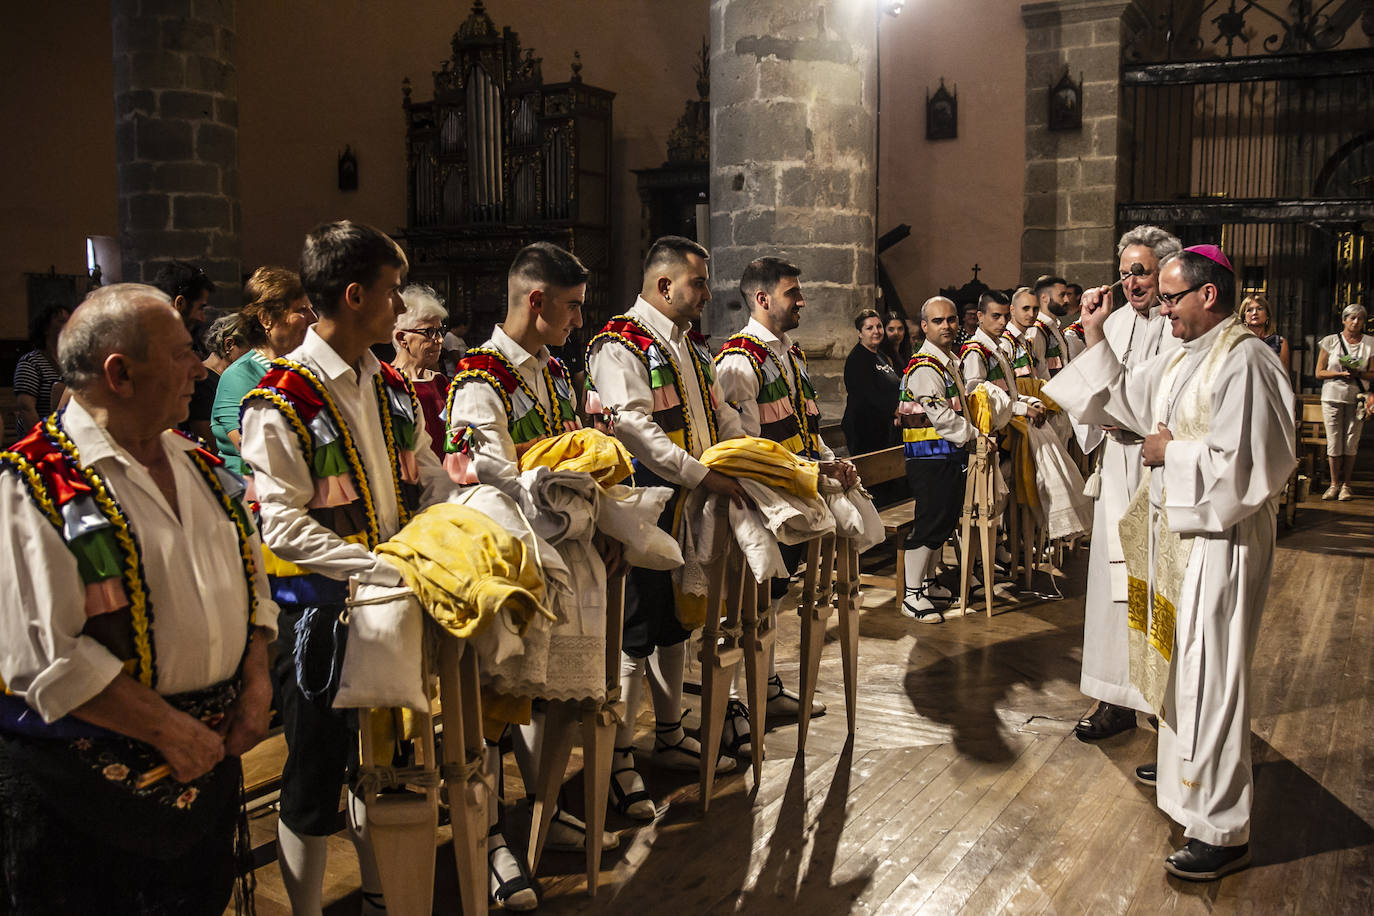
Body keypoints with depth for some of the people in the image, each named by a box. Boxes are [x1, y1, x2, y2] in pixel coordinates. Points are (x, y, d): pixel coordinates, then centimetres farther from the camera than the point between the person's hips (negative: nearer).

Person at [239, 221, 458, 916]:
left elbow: (430, 481, 11)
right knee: (315, 779, 9)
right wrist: (384, 566, -29)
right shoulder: (281, 402, -16)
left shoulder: (389, 387, 8)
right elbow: (283, 527, -22)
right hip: (320, 614, -7)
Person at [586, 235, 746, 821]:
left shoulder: (691, 344, 17)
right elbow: (634, 428, -23)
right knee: (637, 631, -4)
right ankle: (618, 759, 8)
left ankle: (670, 736, 32)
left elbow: (720, 414, 24)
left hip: (693, 508, 9)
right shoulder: (620, 344, -12)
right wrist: (704, 476, -24)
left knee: (678, 620, 17)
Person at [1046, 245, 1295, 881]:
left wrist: (1171, 452, -14)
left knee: (1211, 673, -6)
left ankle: (1222, 829, 2)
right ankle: (1183, 762, 42)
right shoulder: (1183, 358, 10)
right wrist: (1094, 336, 14)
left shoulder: (1243, 362, -20)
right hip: (1178, 530, 10)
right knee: (1181, 657, 22)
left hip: (1220, 540, -10)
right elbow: (1122, 397, 21)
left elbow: (1243, 462, -26)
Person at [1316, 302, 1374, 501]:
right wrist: (1340, 374, -13)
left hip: (1356, 397, 0)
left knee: (1351, 443, -1)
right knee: (1334, 442, -1)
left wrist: (1358, 373, -13)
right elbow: (1319, 372, 3)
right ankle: (1334, 483, 11)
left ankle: (1346, 484, 9)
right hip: (1333, 396, 0)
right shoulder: (1330, 342, 3)